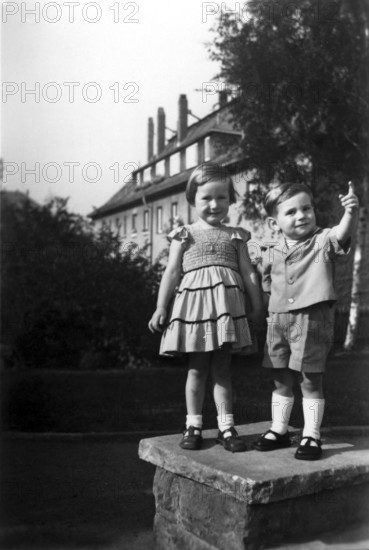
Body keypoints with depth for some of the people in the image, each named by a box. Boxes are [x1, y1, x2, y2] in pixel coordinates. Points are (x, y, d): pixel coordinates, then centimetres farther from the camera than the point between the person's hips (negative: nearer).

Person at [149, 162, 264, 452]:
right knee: (197, 367, 4)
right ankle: (193, 425, 15)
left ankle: (226, 426, 13)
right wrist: (161, 308, 1)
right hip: (194, 301, -1)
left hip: (226, 303, 1)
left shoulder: (235, 236, 10)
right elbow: (172, 272, 4)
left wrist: (257, 306, 6)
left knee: (222, 368, 6)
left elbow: (248, 273, 10)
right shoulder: (184, 235, 6)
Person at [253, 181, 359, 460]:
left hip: (312, 319, -4)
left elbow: (342, 233, -28)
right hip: (279, 320, 5)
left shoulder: (323, 241, -7)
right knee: (281, 380, 15)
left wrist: (351, 212, -47)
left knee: (311, 380, 4)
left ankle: (312, 436, 18)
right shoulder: (272, 255, 6)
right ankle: (279, 430, 31)